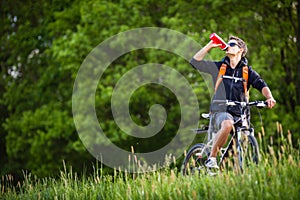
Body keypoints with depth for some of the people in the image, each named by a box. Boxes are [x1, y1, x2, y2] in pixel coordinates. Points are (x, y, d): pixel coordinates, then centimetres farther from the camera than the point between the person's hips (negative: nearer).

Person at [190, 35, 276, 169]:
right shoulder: (218, 67, 12)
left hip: (240, 114, 2)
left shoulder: (247, 71, 11)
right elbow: (195, 62, 7)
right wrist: (210, 46, 5)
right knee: (227, 124, -37)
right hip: (221, 111, -2)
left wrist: (269, 97, -24)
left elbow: (261, 85, -3)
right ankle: (211, 158, -27)